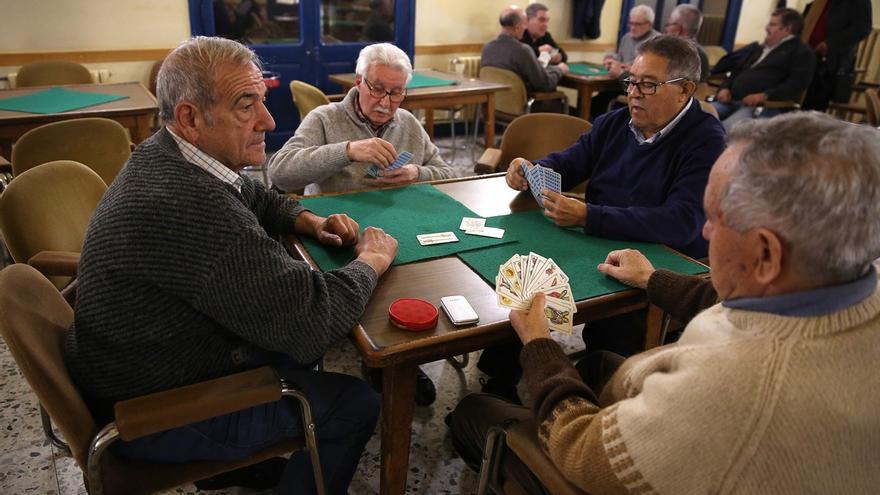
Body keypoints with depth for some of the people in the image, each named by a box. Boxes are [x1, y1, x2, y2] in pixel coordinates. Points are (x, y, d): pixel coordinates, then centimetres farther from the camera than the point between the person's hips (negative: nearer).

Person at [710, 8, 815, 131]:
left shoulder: (801, 53, 10)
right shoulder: (757, 48, 31)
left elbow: (796, 85, -5)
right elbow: (735, 72, 30)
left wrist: (764, 96, -21)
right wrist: (725, 88, 5)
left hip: (763, 106, -7)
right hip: (731, 101, 7)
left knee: (727, 129, -38)